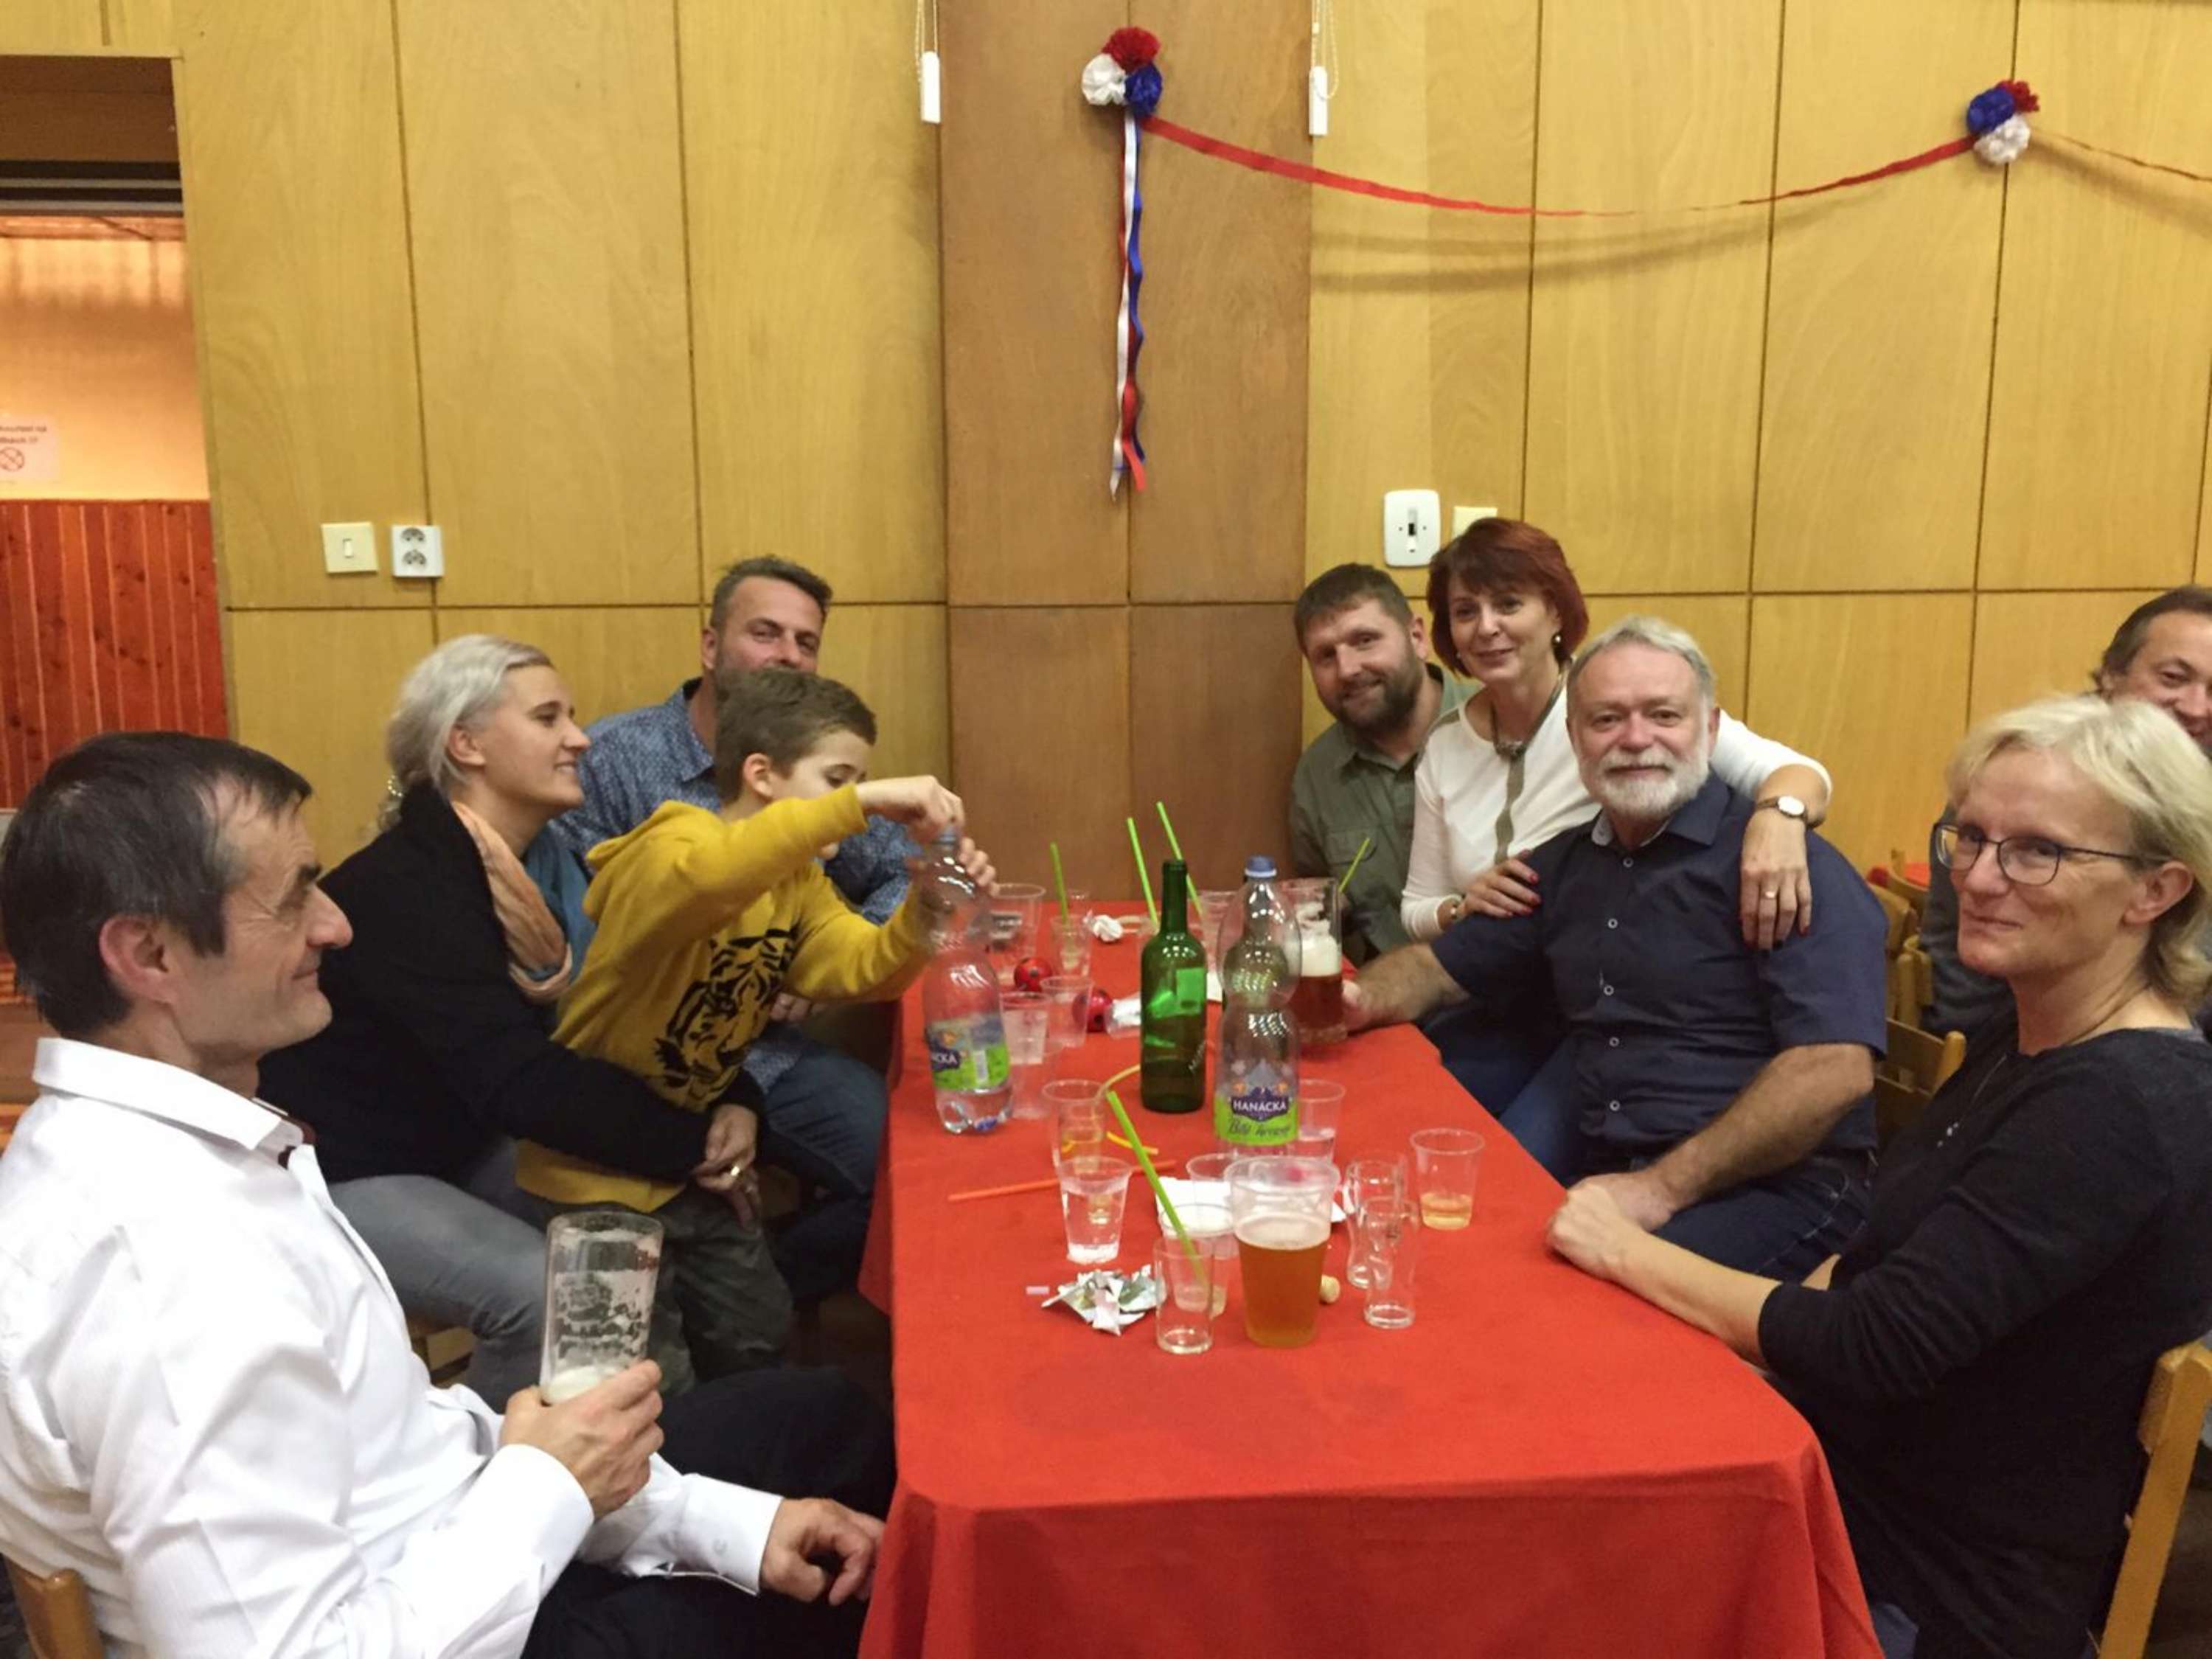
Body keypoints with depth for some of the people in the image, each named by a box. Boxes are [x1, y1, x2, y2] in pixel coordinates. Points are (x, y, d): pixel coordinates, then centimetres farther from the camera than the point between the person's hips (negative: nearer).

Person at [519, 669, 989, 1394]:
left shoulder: (799, 878, 3)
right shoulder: (672, 846, -25)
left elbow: (862, 968, -6)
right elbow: (704, 878, -49)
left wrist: (926, 908, -25)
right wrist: (860, 803, -49)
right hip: (597, 1171, -8)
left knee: (758, 1355, 19)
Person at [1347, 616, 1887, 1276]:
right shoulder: (1564, 864, 14)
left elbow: (1835, 1068, -18)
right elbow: (1439, 967, 24)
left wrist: (1666, 1186, -21)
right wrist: (1359, 999, 1)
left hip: (1780, 1188, -5)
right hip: (1612, 1183, 6)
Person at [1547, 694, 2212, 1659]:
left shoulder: (2123, 1108, -26)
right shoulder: (2026, 1041, 4)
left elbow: (1874, 1351, -27)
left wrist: (1628, 1252, -17)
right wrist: (1745, 1340, -4)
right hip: (1859, 1487, 8)